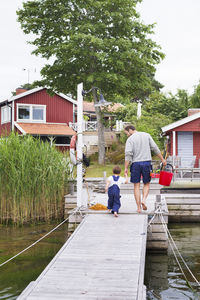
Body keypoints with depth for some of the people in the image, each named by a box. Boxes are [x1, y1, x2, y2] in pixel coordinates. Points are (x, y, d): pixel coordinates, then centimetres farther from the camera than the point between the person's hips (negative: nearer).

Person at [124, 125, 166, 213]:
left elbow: (128, 154, -10)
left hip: (135, 164, -2)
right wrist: (162, 159, 10)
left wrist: (126, 168, -9)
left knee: (136, 186, 6)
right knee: (146, 184, 15)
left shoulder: (130, 139, -1)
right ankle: (144, 200, -9)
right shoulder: (146, 135, 9)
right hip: (147, 163, 2)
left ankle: (138, 207, 4)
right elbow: (155, 148, 6)